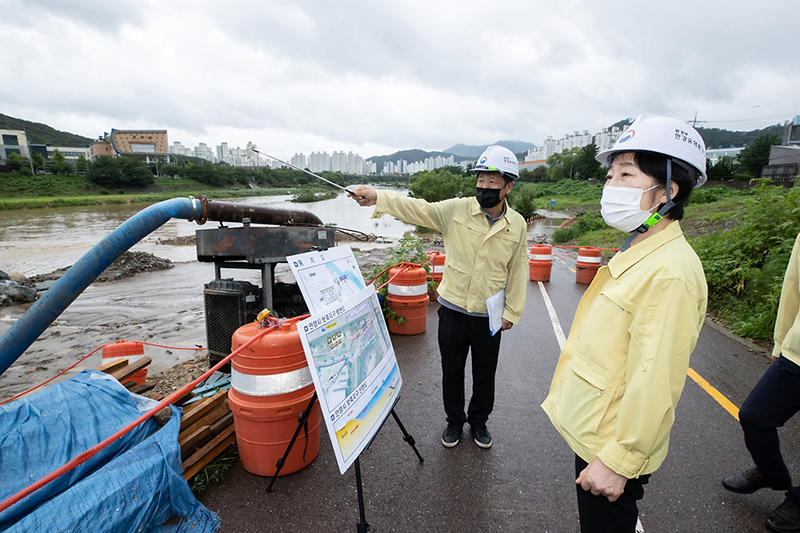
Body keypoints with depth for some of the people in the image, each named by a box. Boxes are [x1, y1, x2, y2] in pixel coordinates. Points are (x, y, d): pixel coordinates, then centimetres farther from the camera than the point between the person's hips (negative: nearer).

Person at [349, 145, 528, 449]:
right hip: (453, 310, 0)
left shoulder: (517, 225, -3)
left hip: (489, 316, 1)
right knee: (451, 371, 16)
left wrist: (512, 312, 4)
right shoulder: (457, 210, -8)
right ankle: (454, 421, 40)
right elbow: (418, 210, -17)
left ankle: (479, 421, 43)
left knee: (485, 374, 17)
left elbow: (518, 270, 3)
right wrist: (378, 198, -30)